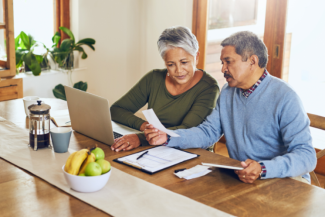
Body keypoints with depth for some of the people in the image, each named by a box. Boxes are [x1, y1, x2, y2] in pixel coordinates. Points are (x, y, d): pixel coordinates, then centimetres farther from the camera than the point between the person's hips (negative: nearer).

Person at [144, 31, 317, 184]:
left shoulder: (284, 98, -14)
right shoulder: (228, 93, 11)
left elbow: (306, 156, -20)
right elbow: (208, 132, 12)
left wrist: (263, 169, -36)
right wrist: (167, 137, -4)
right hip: (238, 177, 5)